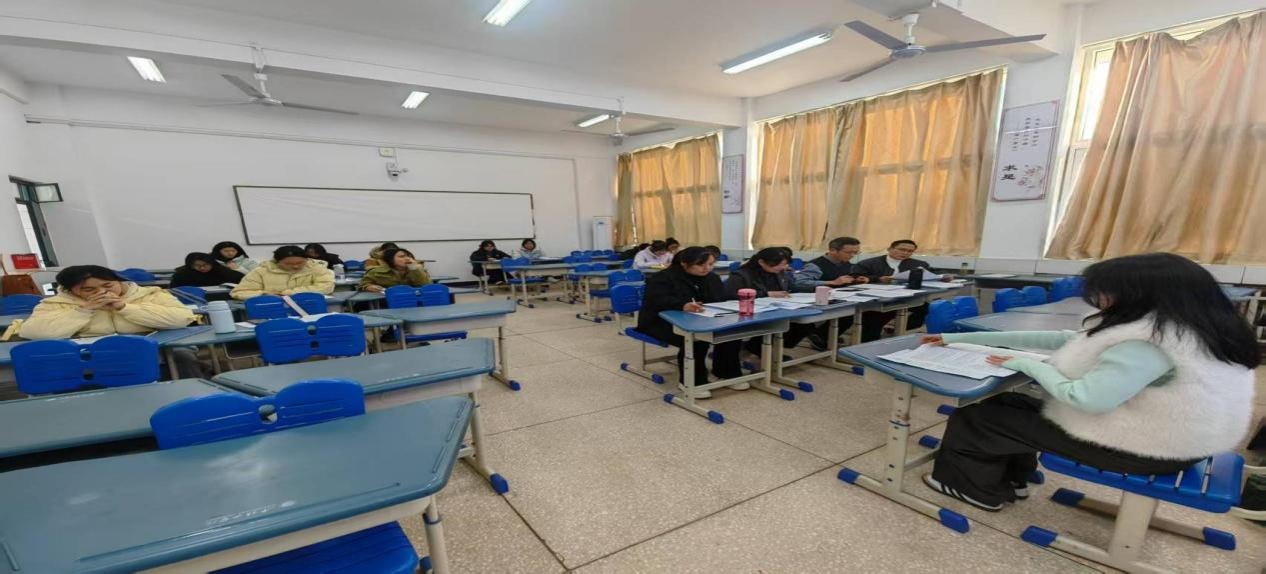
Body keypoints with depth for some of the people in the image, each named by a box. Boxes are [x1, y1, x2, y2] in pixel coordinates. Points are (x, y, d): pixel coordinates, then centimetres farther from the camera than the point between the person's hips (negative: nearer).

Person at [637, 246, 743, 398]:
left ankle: (726, 373, 1)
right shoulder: (663, 278, -16)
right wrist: (682, 306, -51)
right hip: (663, 322, -6)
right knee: (696, 338, -36)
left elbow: (722, 300, 8)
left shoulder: (712, 278, 8)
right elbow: (658, 300, -32)